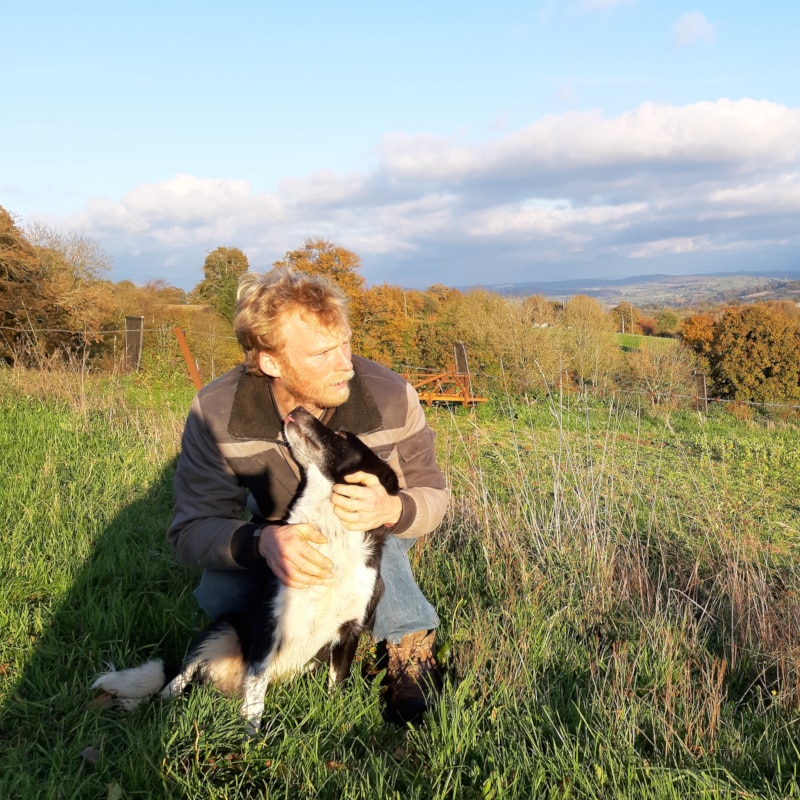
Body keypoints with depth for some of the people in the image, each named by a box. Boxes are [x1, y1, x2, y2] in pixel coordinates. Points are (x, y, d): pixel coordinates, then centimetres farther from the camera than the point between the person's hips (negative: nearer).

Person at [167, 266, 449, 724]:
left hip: (374, 532, 0)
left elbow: (432, 494, -19)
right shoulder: (215, 412, -29)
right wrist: (262, 541, -52)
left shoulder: (391, 397, -30)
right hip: (276, 529, 1)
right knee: (220, 596, -26)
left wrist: (390, 509, -44)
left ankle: (411, 643, -3)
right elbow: (193, 528, -29)